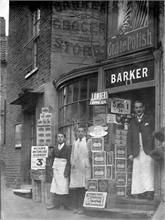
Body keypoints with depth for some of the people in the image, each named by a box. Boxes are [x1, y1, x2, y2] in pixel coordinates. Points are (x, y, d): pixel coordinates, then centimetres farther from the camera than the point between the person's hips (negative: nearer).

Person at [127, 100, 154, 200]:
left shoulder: (150, 119, 7)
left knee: (148, 171, -11)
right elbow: (129, 138, 14)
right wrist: (130, 153, 5)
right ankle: (140, 193, -2)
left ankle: (150, 192, -11)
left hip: (148, 151, -3)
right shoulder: (132, 122, 16)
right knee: (138, 172, -3)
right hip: (137, 152, 3)